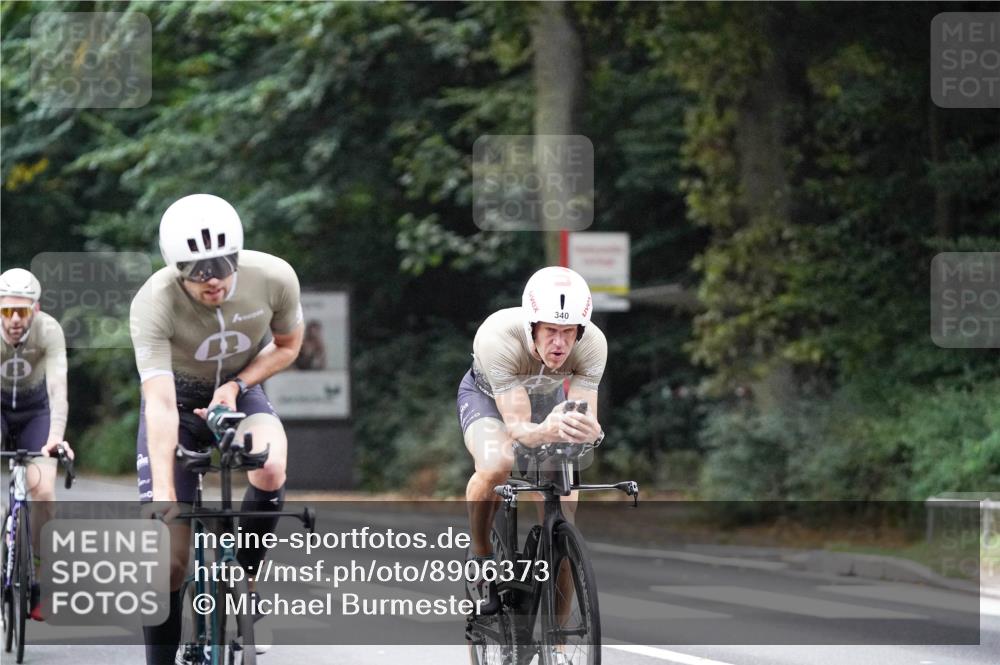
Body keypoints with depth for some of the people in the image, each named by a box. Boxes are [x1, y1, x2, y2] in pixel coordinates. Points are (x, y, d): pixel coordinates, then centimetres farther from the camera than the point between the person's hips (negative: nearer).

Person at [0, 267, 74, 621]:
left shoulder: (49, 330, -29)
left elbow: (58, 388, -37)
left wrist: (56, 437, -54)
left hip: (35, 409, 0)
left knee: (43, 492, -15)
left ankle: (34, 584, -1)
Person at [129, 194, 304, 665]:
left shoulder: (274, 278, -25)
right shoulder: (153, 303, -32)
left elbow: (287, 346, -3)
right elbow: (160, 405, -37)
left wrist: (237, 385, -20)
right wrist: (164, 496, -45)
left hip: (238, 393, 1)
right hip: (179, 401, -1)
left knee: (270, 470, -33)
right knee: (169, 556, -9)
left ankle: (244, 579, -10)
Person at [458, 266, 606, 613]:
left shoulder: (592, 344, -34)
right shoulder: (498, 337, -42)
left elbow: (587, 415, -35)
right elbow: (518, 428, -42)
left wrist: (587, 428, -60)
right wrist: (546, 431, -65)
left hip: (546, 397, 3)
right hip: (487, 394, -3)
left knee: (564, 497, -18)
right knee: (495, 467, -32)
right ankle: (480, 554, -6)